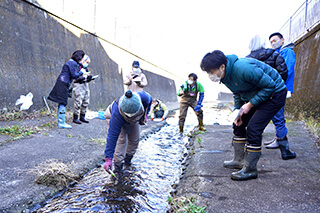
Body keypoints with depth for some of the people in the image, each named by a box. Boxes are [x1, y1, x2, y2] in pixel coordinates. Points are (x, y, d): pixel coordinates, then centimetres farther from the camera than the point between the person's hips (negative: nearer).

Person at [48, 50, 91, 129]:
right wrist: (82, 72, 0)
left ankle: (60, 122, 17)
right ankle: (62, 123, -4)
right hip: (63, 85, -10)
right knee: (63, 103, -8)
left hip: (62, 84, 10)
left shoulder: (72, 63, 20)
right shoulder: (72, 63, -11)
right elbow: (74, 75, -15)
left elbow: (73, 75, 22)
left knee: (62, 104, 11)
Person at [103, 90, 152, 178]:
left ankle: (127, 160, 25)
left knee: (134, 140, 3)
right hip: (119, 120, -4)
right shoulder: (116, 115, -48)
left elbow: (150, 100, -12)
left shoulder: (143, 97, -41)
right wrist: (108, 158, -43)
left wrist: (145, 115, -11)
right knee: (122, 140, -20)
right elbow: (112, 137, -43)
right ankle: (118, 166, -10)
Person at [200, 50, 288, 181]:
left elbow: (270, 85, -26)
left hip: (274, 94, -9)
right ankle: (239, 160, 21)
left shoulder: (243, 69, -34)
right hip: (255, 96, 9)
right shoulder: (225, 76, -5)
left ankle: (250, 169, -5)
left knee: (253, 129, -17)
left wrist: (250, 105, -24)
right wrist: (238, 112, -3)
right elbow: (238, 94, 11)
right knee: (239, 124, 8)